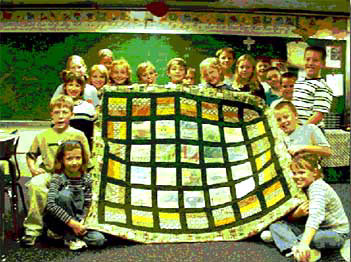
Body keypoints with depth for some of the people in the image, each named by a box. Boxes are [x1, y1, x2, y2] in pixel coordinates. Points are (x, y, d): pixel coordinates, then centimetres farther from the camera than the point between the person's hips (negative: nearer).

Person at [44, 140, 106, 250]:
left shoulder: (86, 178, -3)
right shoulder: (57, 178, -15)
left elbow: (87, 205, 0)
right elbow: (50, 205, -28)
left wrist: (81, 222, -18)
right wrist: (71, 223, -31)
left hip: (77, 219, 4)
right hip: (56, 220, -4)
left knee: (99, 239, -21)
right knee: (65, 194, -32)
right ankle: (71, 237, -18)